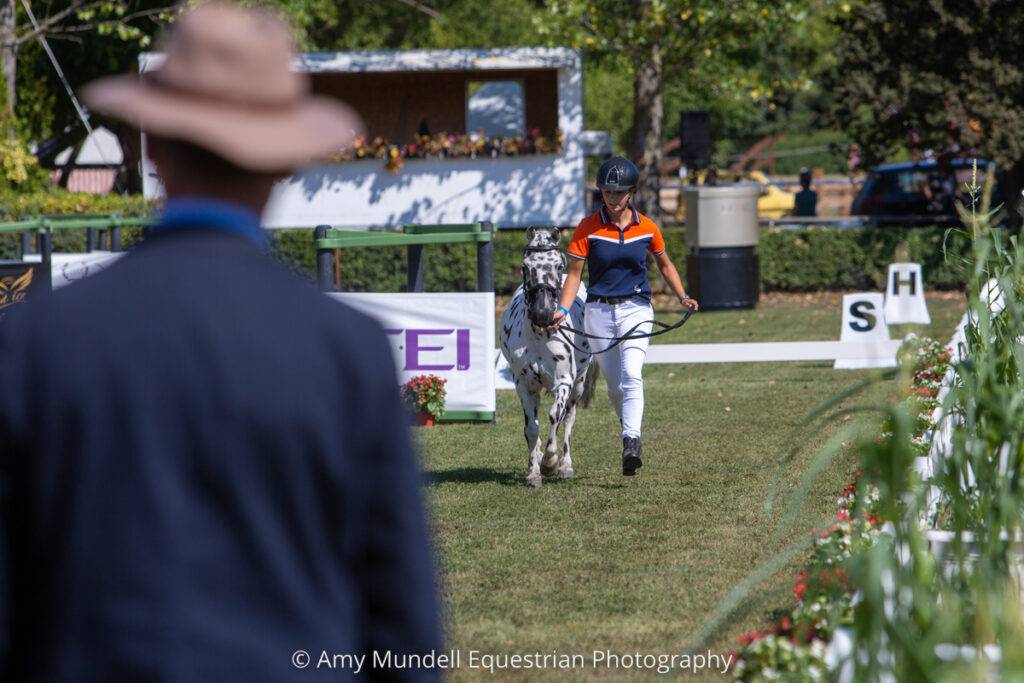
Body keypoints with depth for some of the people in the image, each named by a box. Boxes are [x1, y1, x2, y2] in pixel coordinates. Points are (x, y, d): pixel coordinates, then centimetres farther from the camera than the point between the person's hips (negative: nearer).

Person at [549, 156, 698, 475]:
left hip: (636, 308, -1)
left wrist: (682, 297, 3)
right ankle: (631, 431, 28)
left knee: (631, 375, -21)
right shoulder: (588, 228, -4)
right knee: (615, 386, 6)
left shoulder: (647, 228, 1)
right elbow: (574, 273, -3)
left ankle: (631, 443, -31)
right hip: (598, 311, 1)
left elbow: (665, 265, 16)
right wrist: (563, 310, -16)